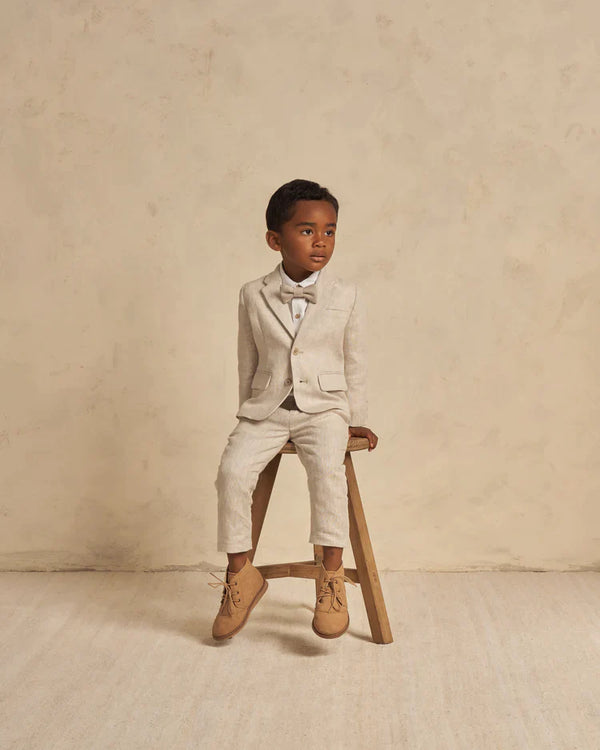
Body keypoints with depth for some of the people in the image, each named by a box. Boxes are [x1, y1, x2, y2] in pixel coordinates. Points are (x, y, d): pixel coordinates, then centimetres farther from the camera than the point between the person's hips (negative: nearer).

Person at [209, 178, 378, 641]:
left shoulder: (347, 297, 2)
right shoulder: (254, 295, 4)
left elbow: (355, 364, 8)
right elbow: (248, 363, 12)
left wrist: (356, 422, 8)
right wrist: (249, 413, 13)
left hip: (323, 409, -1)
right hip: (266, 411, 2)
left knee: (327, 468, -30)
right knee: (232, 470, -21)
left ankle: (332, 573, -21)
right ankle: (240, 572, -5)